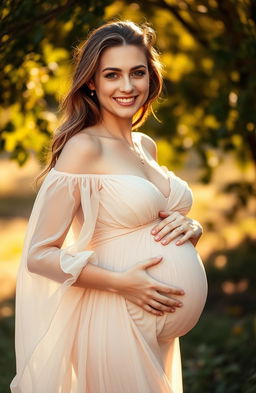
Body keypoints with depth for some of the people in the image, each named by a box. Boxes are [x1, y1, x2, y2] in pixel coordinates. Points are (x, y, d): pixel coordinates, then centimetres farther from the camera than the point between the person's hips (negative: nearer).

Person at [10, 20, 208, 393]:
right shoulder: (84, 148, -13)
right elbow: (40, 254, -15)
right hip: (115, 318, -7)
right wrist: (121, 282, -22)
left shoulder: (146, 146, 9)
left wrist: (190, 227, -1)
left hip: (161, 328, 8)